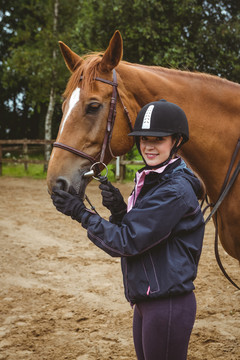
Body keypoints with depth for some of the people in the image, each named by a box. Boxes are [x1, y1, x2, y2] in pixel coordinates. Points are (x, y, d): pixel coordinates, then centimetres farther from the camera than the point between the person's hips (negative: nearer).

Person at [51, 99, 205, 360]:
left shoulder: (175, 190, -19)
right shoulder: (149, 181, 10)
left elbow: (128, 242, -19)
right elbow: (127, 232, 10)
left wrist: (80, 213, -14)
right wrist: (118, 211, -11)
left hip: (168, 304, -9)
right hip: (146, 301, 9)